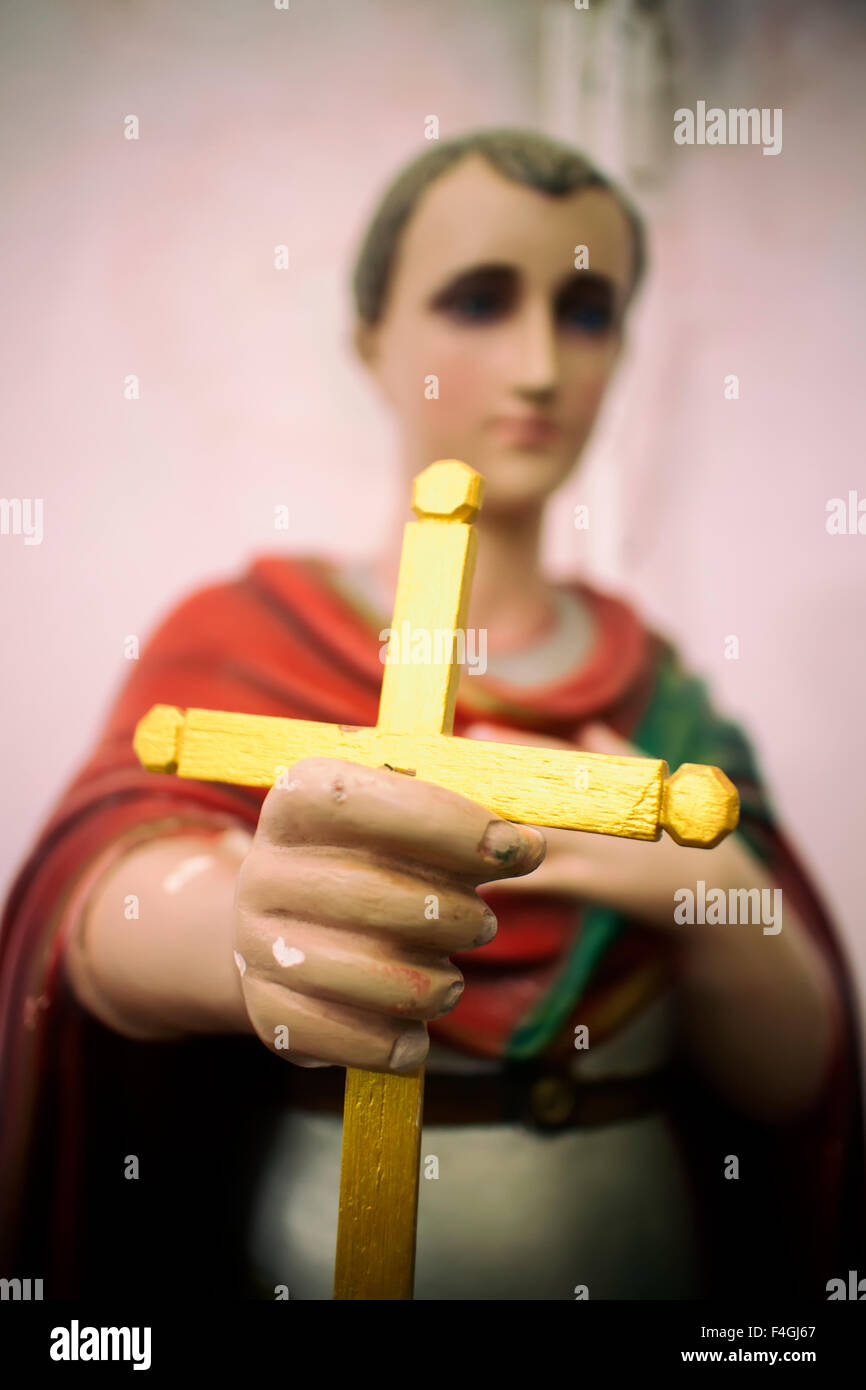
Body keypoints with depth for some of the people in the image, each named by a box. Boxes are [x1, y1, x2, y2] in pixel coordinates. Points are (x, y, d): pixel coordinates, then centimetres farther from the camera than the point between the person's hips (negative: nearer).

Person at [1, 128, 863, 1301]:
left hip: (647, 1250, 3)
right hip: (303, 1250, -2)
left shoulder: (663, 686, -2)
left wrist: (712, 894, -24)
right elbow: (106, 894, -27)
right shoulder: (236, 634, -8)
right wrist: (248, 926, -48)